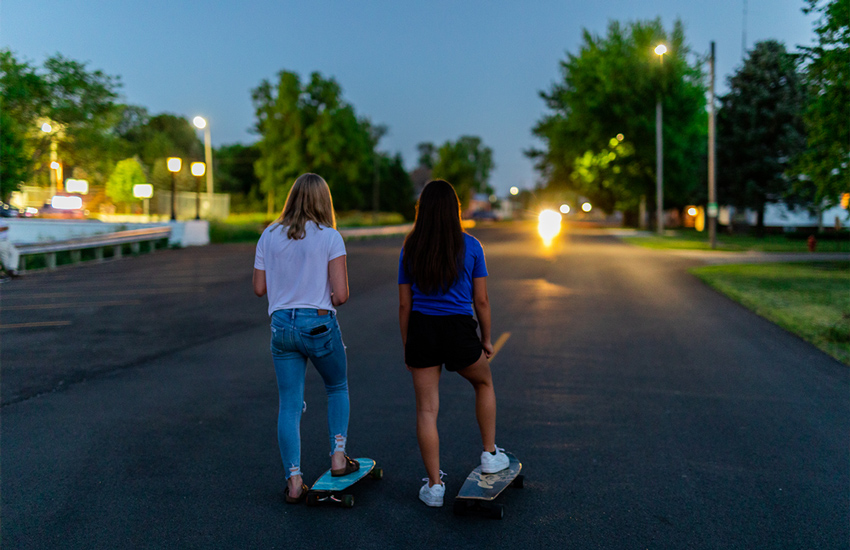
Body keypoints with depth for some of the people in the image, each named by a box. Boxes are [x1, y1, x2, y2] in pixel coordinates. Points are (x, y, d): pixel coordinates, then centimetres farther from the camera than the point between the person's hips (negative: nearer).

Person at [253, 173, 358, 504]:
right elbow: (341, 295, -13)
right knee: (338, 388, 23)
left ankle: (294, 482, 9)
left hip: (281, 325, 3)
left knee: (289, 405, 8)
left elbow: (259, 288, 6)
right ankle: (338, 457, 20)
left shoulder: (269, 236, 3)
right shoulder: (329, 237, -7)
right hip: (319, 325, -3)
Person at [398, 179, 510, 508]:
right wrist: (486, 339, 11)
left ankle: (434, 486, 14)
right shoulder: (470, 247, -4)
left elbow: (404, 304, 3)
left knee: (426, 410, 7)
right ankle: (489, 454, 31)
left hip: (421, 331, 1)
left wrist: (407, 347, 12)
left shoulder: (410, 250, 1)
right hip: (459, 332, -1)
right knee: (484, 383, 28)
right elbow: (481, 300, -2)